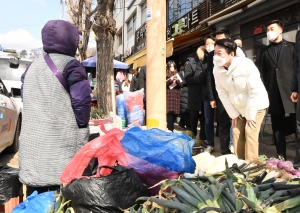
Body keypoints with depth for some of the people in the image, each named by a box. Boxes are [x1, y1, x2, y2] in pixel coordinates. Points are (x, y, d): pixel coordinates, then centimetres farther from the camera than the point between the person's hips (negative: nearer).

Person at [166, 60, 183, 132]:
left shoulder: (177, 75, 16)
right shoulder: (165, 75, 5)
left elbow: (181, 85, 8)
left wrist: (177, 80, -10)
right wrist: (170, 80, -15)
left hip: (176, 96, 4)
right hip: (168, 96, -4)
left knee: (175, 113, 1)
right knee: (169, 112, -13)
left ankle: (170, 128, 15)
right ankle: (170, 130, -12)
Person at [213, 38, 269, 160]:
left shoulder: (246, 65, -27)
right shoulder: (217, 69, -12)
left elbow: (255, 91, -24)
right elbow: (222, 93, -5)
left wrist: (250, 115, -20)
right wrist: (233, 114, -4)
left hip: (256, 105, -5)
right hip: (238, 108, 5)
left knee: (250, 133, -13)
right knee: (236, 133, 3)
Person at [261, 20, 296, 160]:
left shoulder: (292, 47, 7)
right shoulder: (266, 52, 15)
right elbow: (264, 74, 14)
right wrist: (267, 90, 4)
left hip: (291, 93, -3)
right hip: (274, 95, 3)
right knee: (277, 128, 6)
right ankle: (281, 158, 14)